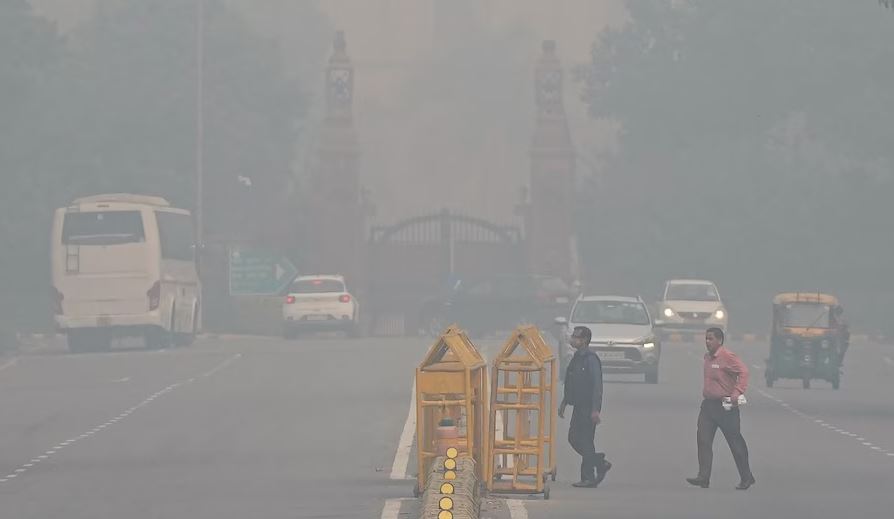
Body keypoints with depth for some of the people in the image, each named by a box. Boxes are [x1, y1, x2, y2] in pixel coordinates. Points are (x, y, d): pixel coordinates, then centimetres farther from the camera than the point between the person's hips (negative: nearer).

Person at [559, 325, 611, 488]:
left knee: (586, 442, -6)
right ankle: (600, 464, 21)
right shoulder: (577, 358, 14)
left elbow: (597, 385, -20)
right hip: (579, 406, 10)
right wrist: (564, 402, 24)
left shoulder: (591, 359, -15)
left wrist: (595, 410, -24)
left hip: (589, 407, -10)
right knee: (573, 439, 10)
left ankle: (588, 479, 0)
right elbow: (570, 384, 24)